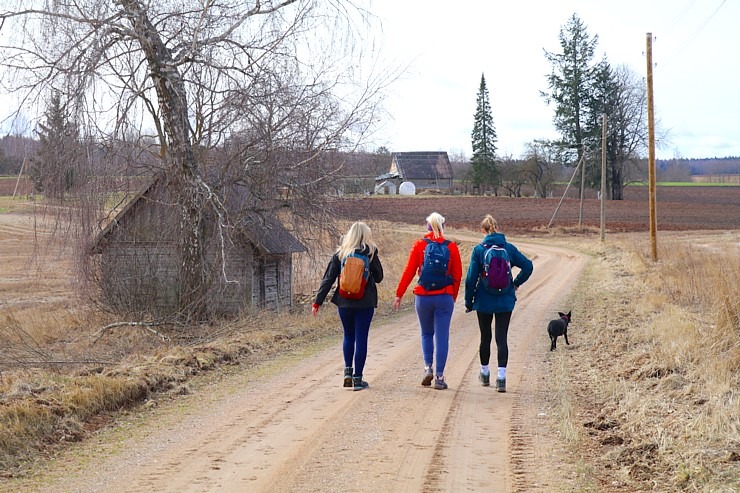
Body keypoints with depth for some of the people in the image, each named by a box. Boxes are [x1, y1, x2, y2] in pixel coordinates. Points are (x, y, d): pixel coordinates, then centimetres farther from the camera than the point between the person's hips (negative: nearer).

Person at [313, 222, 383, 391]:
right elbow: (379, 277, 4)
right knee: (361, 339, 4)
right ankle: (357, 378, 4)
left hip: (344, 302, 2)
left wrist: (317, 302, 2)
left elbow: (328, 279, -1)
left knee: (348, 336, 20)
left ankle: (348, 371, 9)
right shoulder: (371, 253, -4)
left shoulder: (340, 254, 1)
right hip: (365, 302, -2)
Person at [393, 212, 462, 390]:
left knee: (426, 333, 19)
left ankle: (428, 367, 4)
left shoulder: (419, 245, -2)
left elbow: (409, 272, -2)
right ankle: (439, 376, 1)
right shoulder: (451, 247, 1)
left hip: (423, 296, 0)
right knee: (442, 336, 3)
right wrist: (453, 297, 16)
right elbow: (457, 275, 4)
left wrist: (399, 295, 4)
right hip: (445, 297, 0)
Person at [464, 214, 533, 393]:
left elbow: (471, 278, -7)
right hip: (505, 302, 1)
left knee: (485, 337, 15)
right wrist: (516, 283, 10)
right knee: (502, 338, 1)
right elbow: (528, 266, -4)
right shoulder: (509, 248, -2)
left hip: (484, 302, -1)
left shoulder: (479, 250, -8)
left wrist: (468, 301, 1)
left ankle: (485, 373, 28)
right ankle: (501, 377, -10)